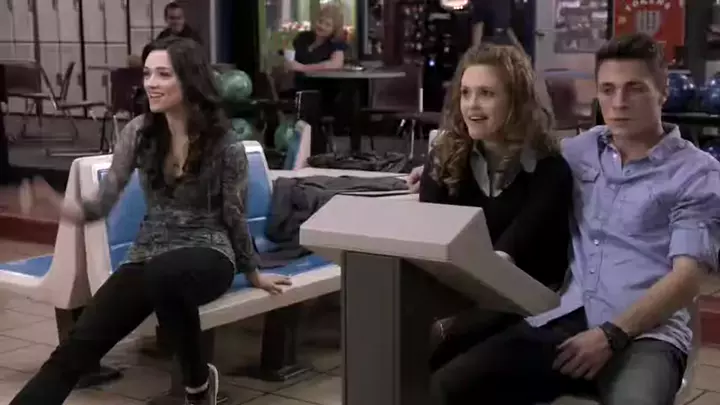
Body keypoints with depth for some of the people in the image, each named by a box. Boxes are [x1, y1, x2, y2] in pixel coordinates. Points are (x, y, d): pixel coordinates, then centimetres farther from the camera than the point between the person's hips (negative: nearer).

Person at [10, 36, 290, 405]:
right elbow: (105, 200, -1)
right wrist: (61, 207, -22)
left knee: (163, 274, -41)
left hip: (207, 253, -3)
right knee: (78, 344, -19)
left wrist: (253, 274, 14)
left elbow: (234, 217, 3)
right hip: (147, 255, 4)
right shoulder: (139, 132, 1)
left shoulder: (225, 145, -9)